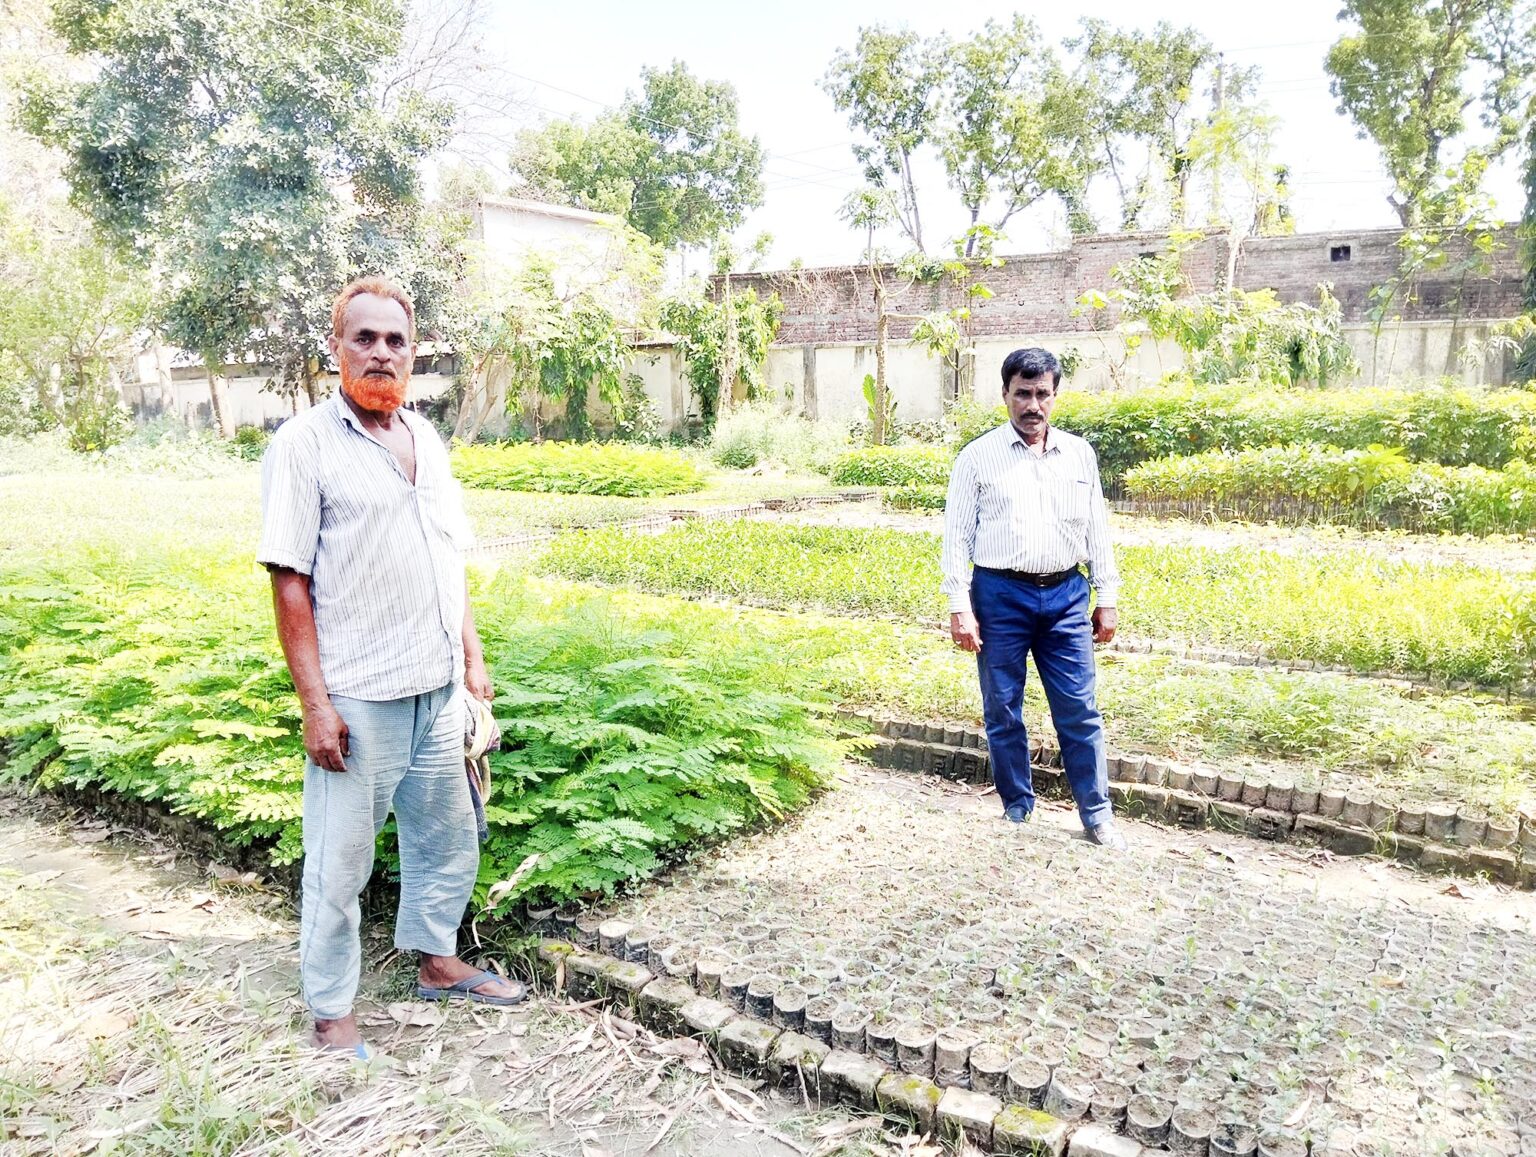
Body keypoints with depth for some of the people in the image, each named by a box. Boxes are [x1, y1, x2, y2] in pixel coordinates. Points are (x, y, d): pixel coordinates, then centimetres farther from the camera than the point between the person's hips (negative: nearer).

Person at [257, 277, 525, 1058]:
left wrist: (472, 658, 13)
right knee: (339, 862, 6)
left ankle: (438, 964, 40)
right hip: (357, 699, -6)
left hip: (437, 690, 7)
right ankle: (331, 1013, 23)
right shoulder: (305, 445, -9)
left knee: (447, 836, 20)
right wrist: (314, 704, -16)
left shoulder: (427, 441, 10)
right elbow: (290, 583, -12)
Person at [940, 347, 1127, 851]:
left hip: (1065, 595, 2)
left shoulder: (1079, 454, 10)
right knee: (1003, 712, 7)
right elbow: (957, 535, -2)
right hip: (1000, 595, -2)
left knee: (1080, 711, 4)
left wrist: (1107, 599, 10)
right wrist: (959, 607, -8)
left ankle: (1097, 814, 16)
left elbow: (1097, 530, 13)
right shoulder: (978, 457, 0)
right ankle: (1017, 810, 22)